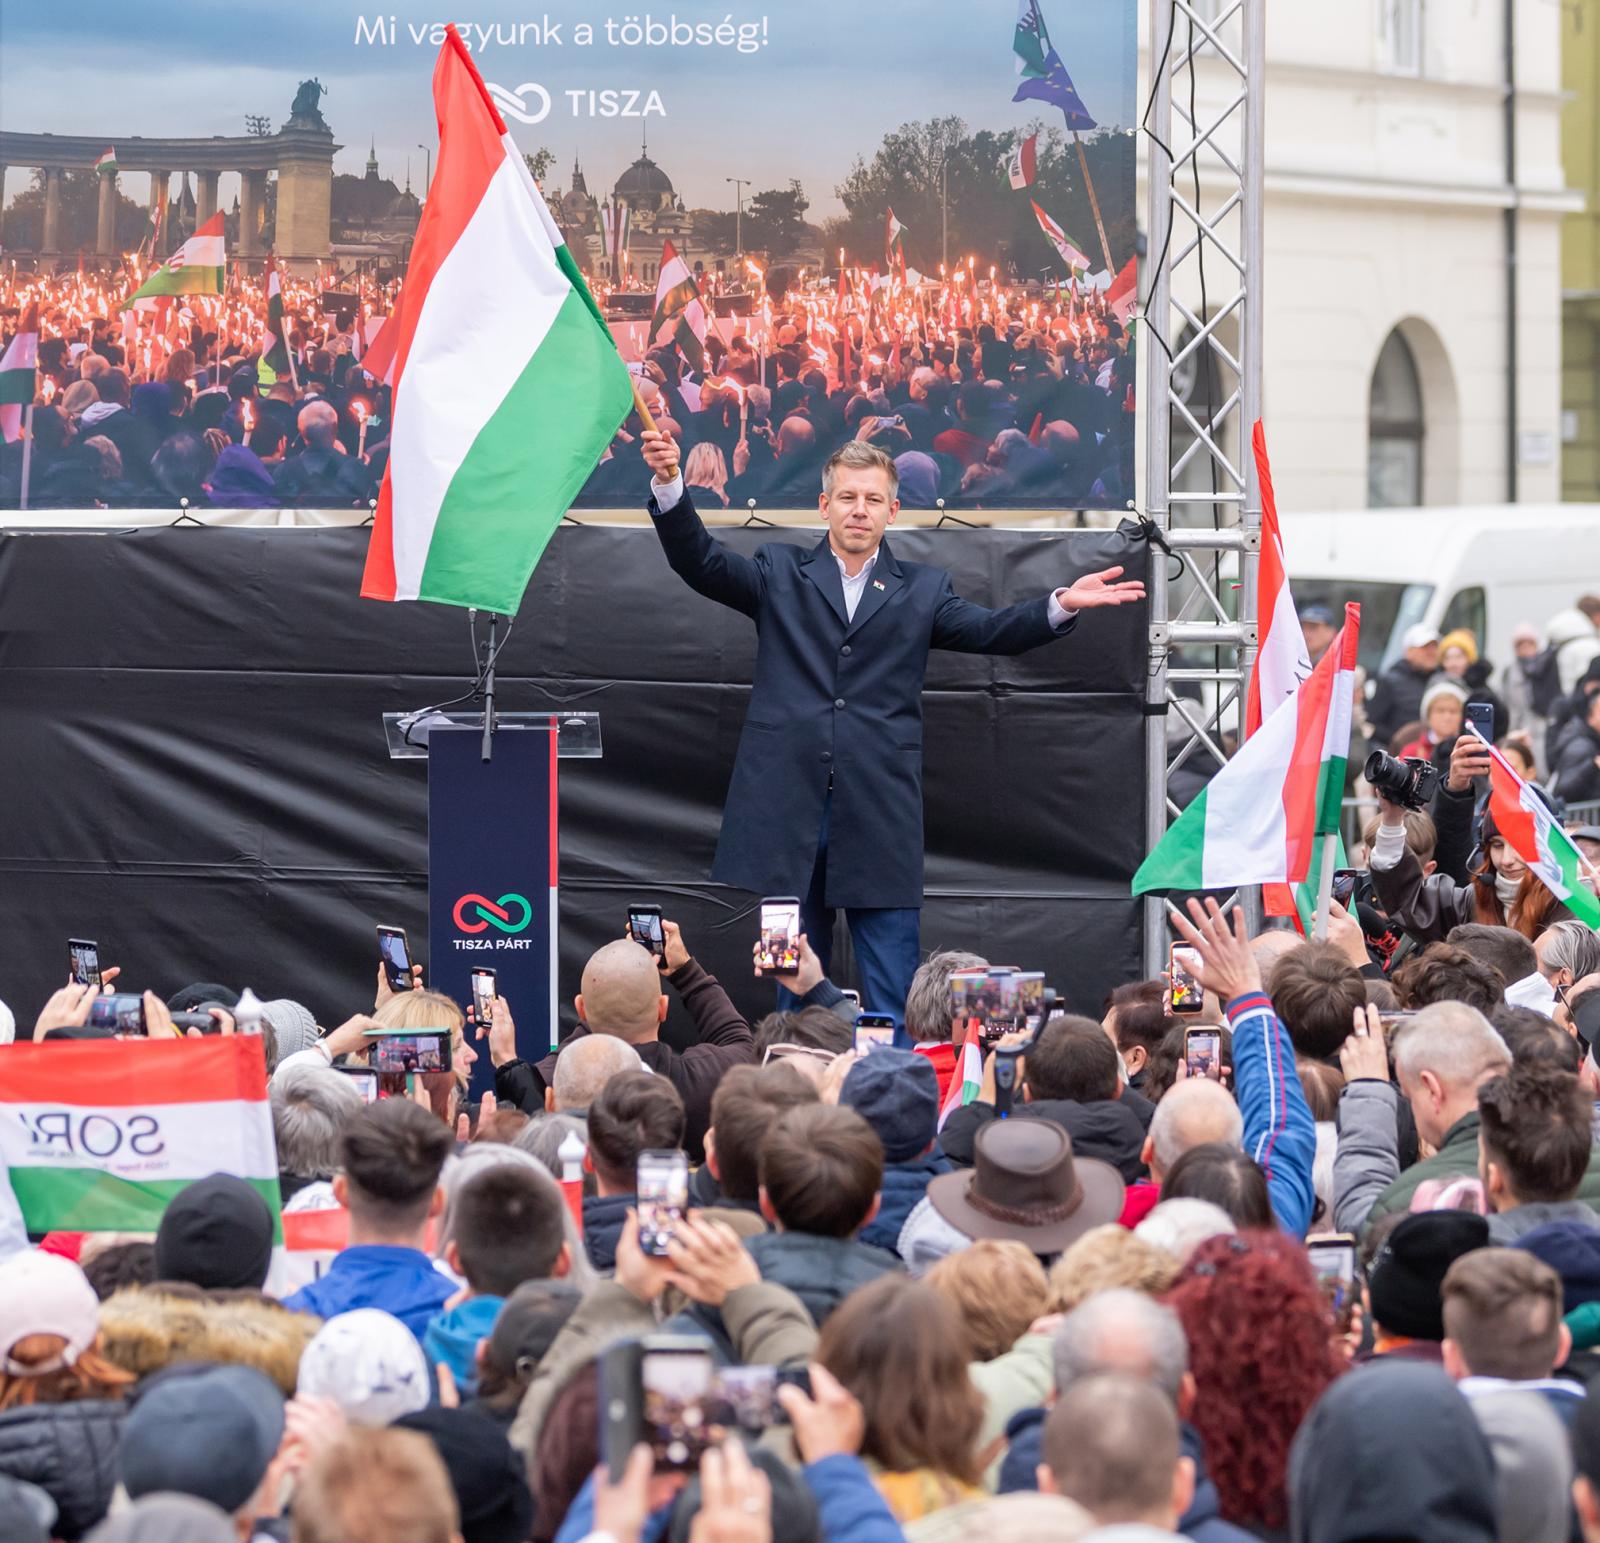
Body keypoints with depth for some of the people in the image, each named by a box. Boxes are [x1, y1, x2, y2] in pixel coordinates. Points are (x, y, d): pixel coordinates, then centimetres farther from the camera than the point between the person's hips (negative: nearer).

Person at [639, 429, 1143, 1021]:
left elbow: (990, 630, 2)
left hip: (879, 816, 0)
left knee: (891, 994, -2)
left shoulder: (921, 590, 13)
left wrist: (1061, 606, -16)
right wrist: (669, 487, -16)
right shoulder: (780, 573, 12)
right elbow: (701, 562, 1)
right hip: (790, 807, 0)